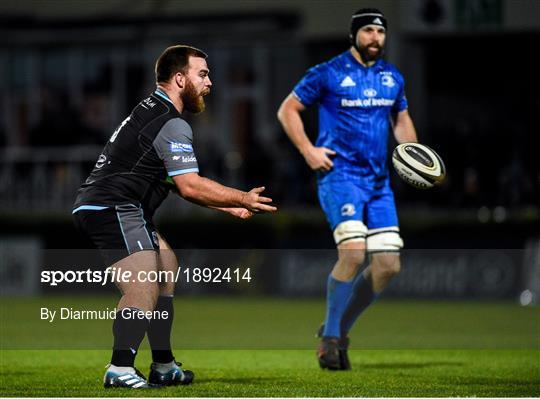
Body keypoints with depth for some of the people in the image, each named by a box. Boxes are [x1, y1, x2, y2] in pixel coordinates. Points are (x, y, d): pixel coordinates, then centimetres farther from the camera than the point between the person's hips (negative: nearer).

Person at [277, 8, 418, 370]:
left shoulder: (392, 77, 13)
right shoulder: (328, 73, -2)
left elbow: (401, 119, 28)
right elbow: (288, 110, 3)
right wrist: (308, 150, -9)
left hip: (379, 179, 6)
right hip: (340, 173, -6)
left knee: (389, 264, -1)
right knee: (353, 252, -23)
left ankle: (339, 329, 16)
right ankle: (330, 337, -8)